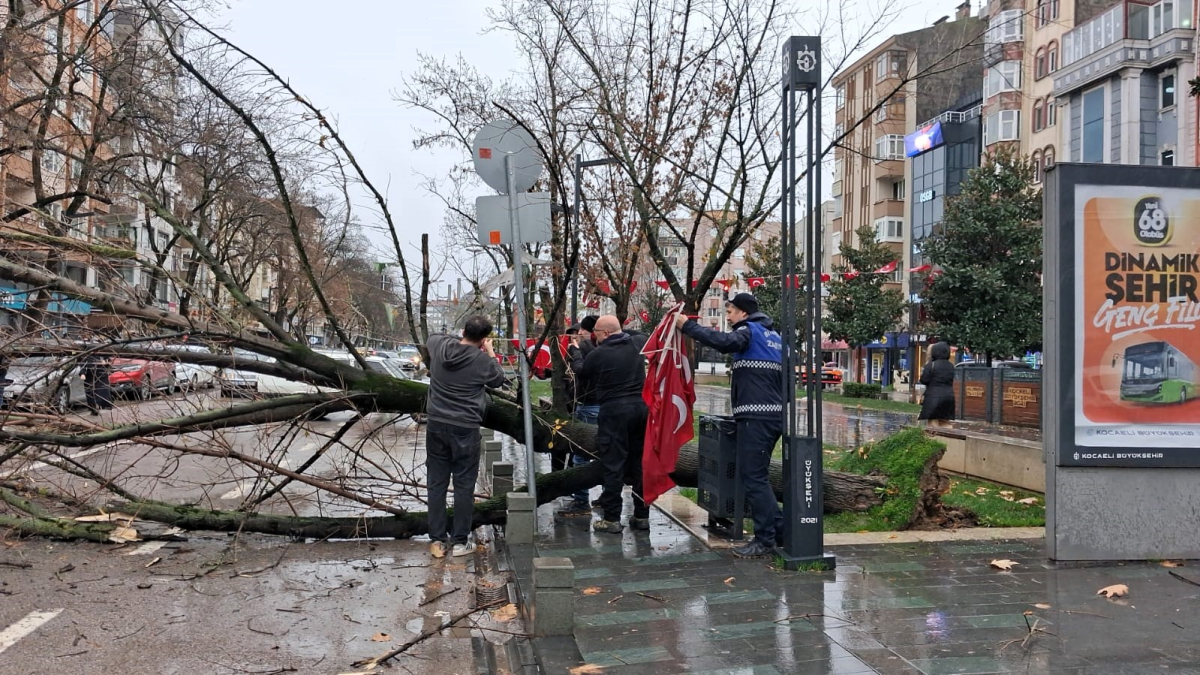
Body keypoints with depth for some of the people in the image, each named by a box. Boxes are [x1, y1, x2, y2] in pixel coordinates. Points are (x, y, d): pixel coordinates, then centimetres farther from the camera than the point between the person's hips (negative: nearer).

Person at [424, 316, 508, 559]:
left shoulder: (440, 346, -2)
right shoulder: (483, 360, -13)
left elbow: (431, 338, 23)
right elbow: (498, 380, 7)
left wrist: (460, 340, 22)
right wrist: (491, 353, 16)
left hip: (436, 425, 4)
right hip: (465, 430, -4)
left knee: (436, 483, 10)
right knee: (464, 485, 6)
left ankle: (436, 540, 13)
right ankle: (460, 541, 9)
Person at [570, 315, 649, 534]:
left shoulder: (598, 354, -8)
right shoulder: (635, 349, 10)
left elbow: (582, 377, 7)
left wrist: (576, 353, 24)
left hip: (614, 410, -6)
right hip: (641, 407, 6)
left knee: (613, 466, -2)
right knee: (639, 462, 11)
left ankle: (611, 518, 0)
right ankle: (642, 515, 17)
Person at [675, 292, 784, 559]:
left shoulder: (750, 330, -5)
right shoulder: (774, 335, 21)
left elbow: (724, 342, -27)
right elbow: (783, 374, 26)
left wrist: (688, 326, -21)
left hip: (756, 416, -10)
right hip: (775, 414, 10)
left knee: (753, 477, -7)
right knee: (758, 476, 17)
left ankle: (765, 540, -5)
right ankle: (778, 529, 19)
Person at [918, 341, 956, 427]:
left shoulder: (931, 365, -11)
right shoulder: (951, 366, 10)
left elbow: (924, 380, -10)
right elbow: (951, 381, 16)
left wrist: (923, 372, 8)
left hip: (934, 397, -6)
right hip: (949, 396, 6)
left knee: (934, 423, -4)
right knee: (944, 425, 11)